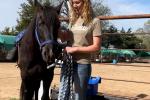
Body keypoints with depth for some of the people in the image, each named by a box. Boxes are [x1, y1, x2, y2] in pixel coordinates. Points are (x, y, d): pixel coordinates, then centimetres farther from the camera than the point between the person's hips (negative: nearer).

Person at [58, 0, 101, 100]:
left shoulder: (94, 21, -6)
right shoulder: (73, 20, 10)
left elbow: (96, 47, -11)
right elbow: (65, 37, 12)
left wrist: (75, 49, -15)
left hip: (82, 64, -5)